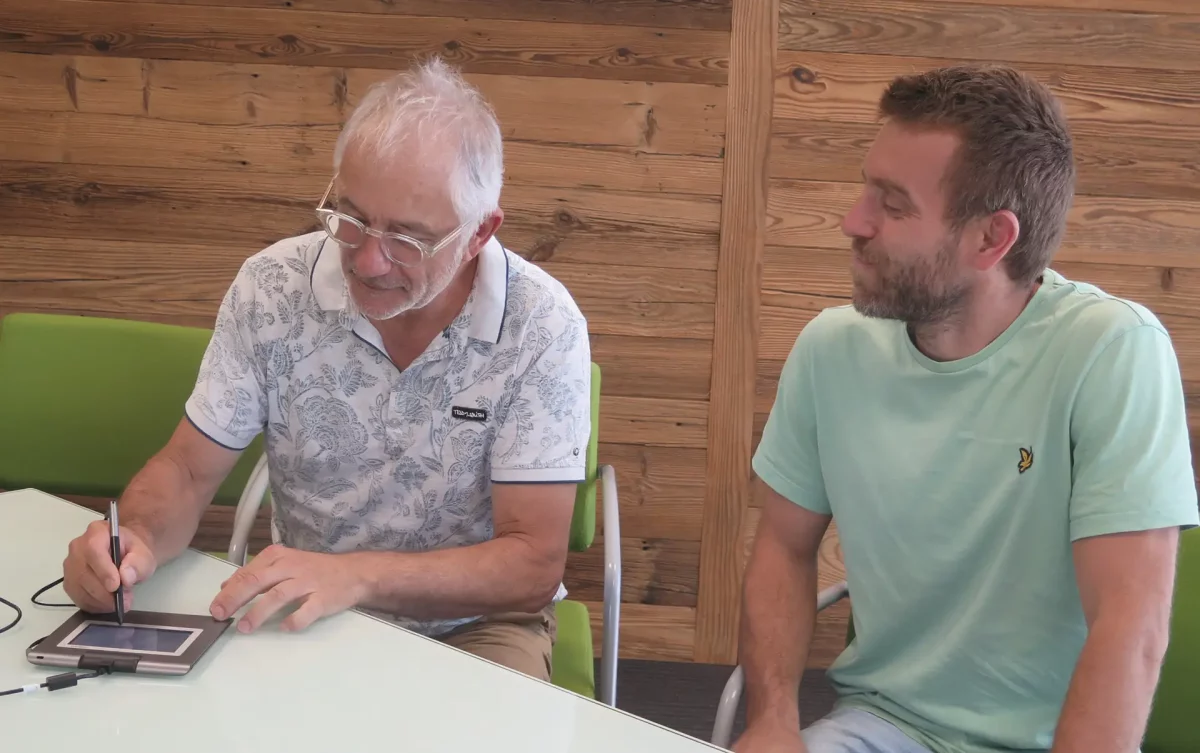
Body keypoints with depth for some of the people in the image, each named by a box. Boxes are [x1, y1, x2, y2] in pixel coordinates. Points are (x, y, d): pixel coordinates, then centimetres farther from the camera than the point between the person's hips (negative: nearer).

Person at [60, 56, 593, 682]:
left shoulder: (542, 325, -17)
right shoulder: (272, 288, -10)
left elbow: (533, 567, -17)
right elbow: (188, 470, -1)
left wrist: (355, 576, -32)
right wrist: (138, 538, -24)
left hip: (473, 623, -1)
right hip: (302, 611, 2)